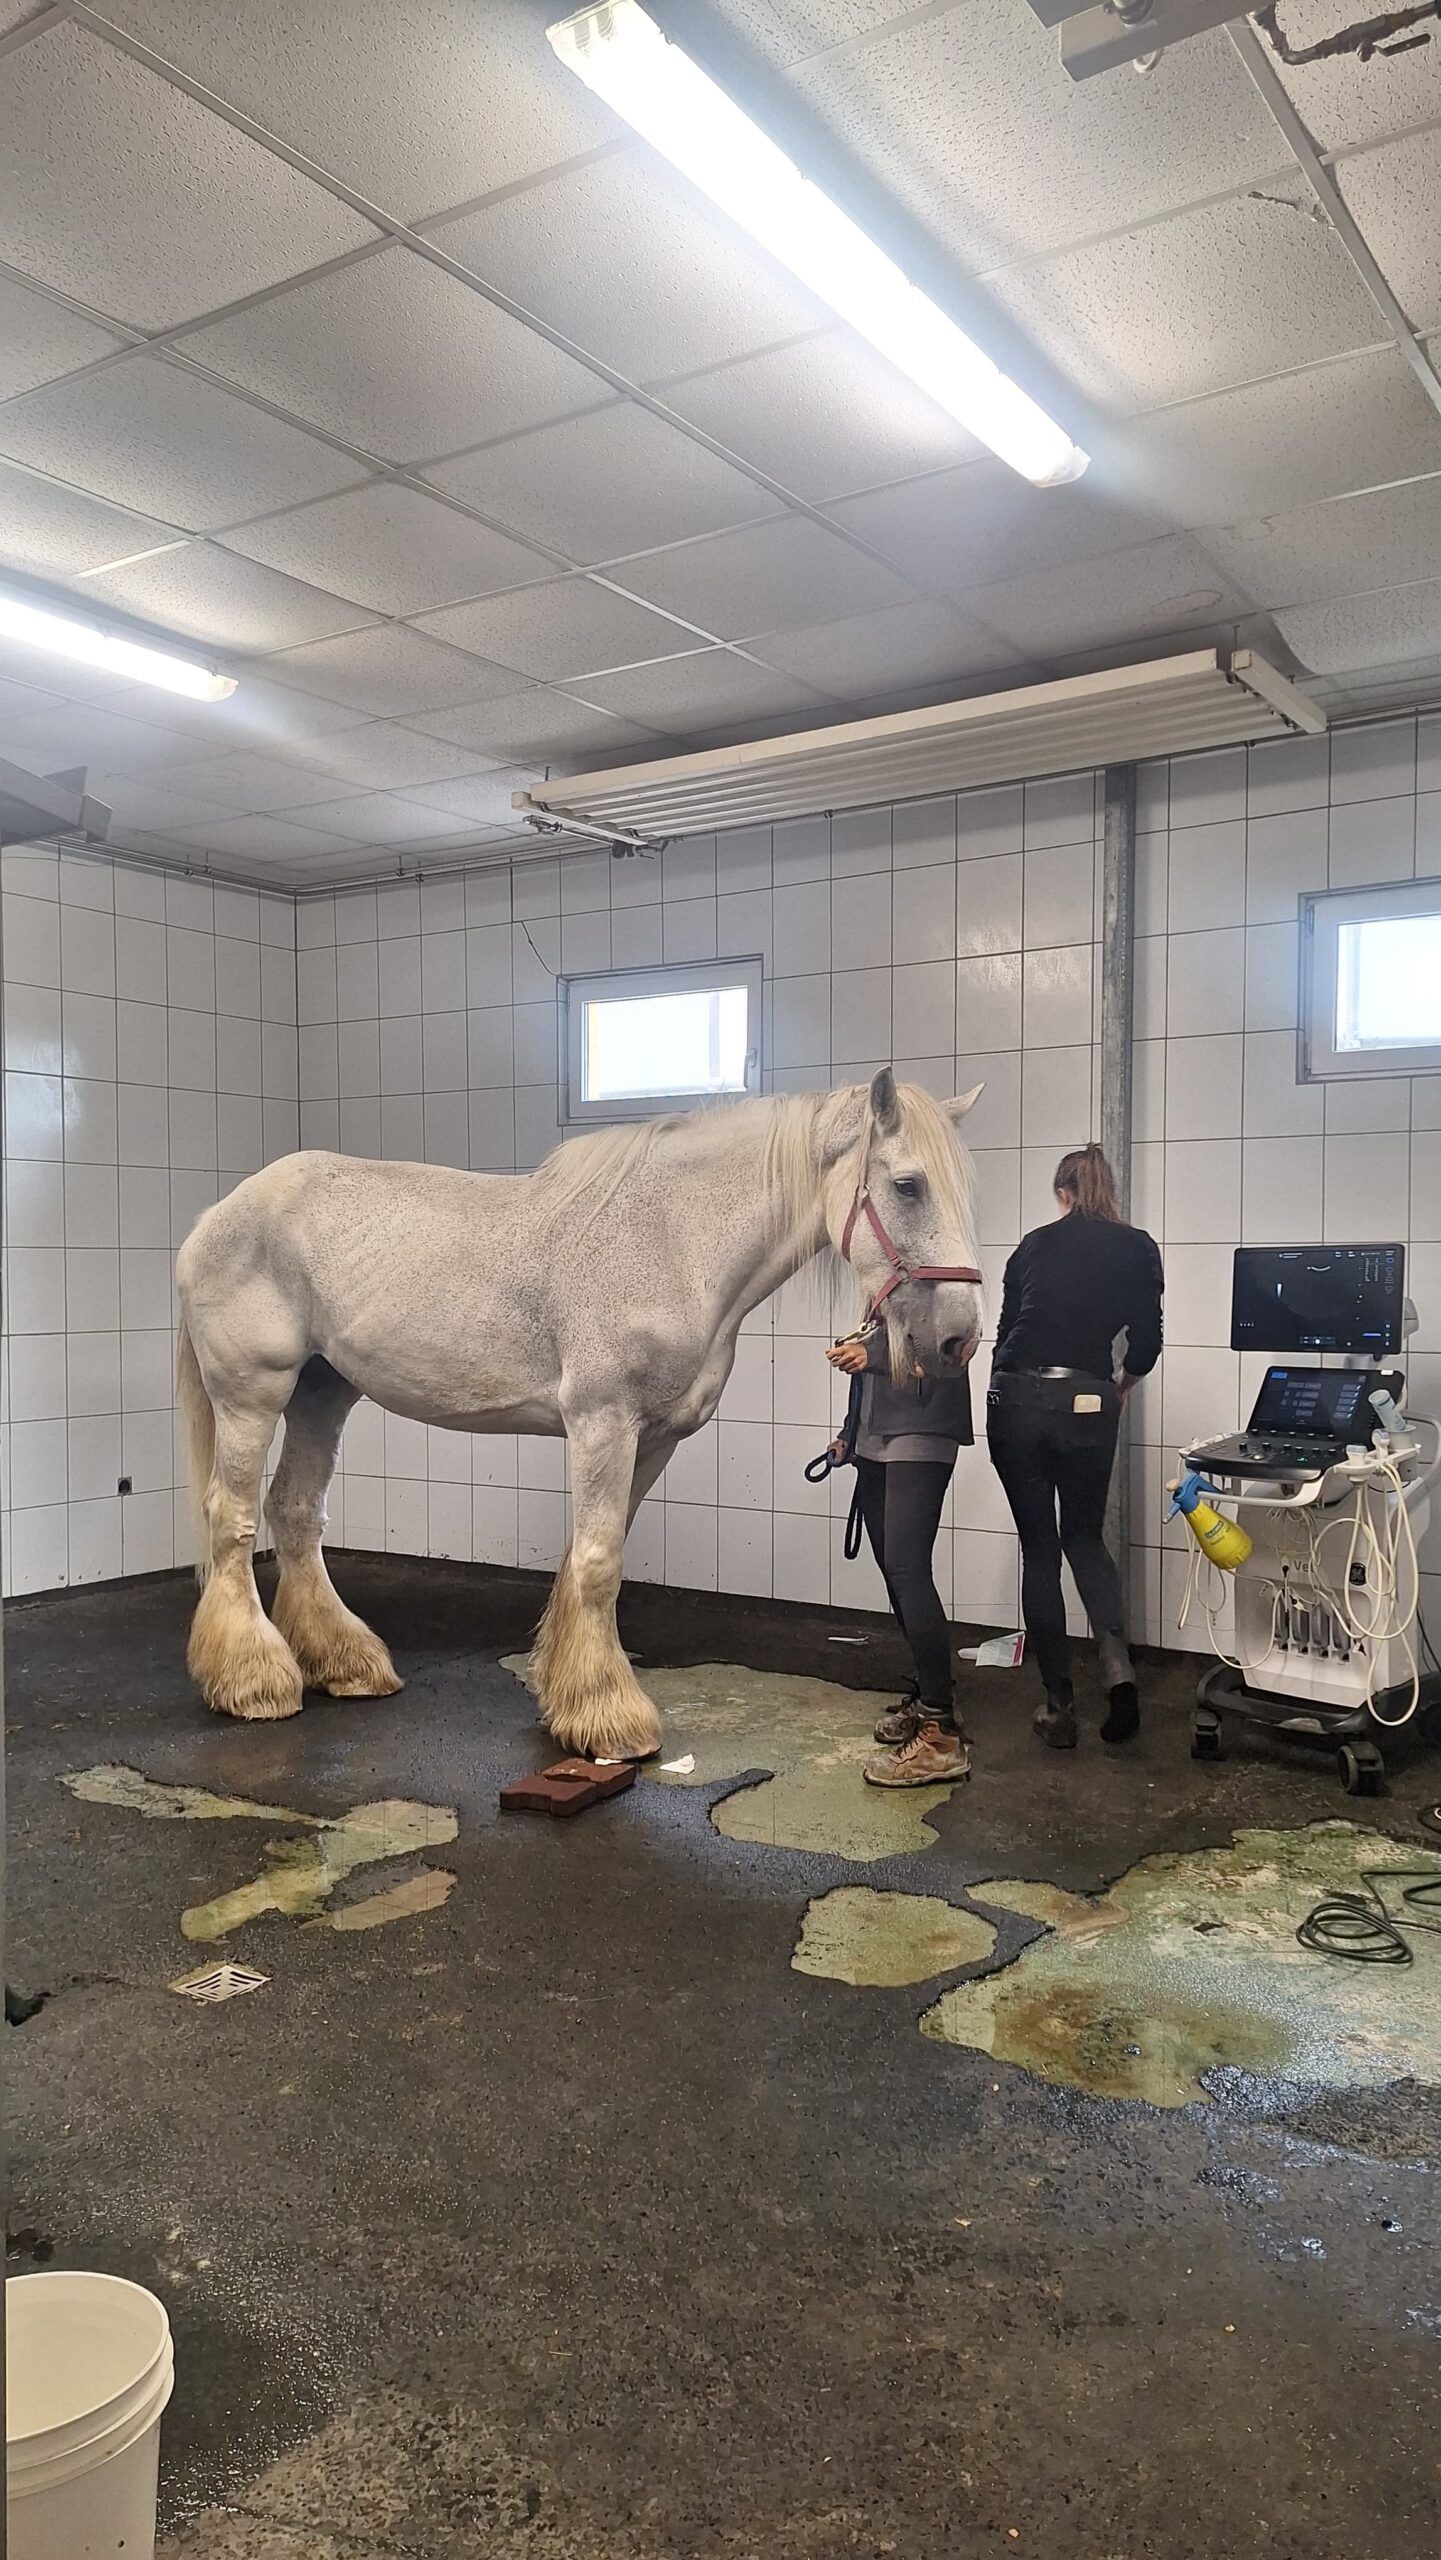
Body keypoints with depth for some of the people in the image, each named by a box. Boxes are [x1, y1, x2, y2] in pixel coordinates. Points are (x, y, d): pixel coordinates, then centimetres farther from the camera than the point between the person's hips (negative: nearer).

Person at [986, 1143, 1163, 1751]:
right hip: (1085, 1402, -1)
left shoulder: (1034, 1245, 12)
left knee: (1039, 1551, 9)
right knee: (1085, 1538, 19)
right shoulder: (1137, 1249, 7)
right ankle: (1116, 1662, -4)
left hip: (1014, 1399, 1)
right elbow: (1146, 1342, 5)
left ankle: (1059, 1705, 11)